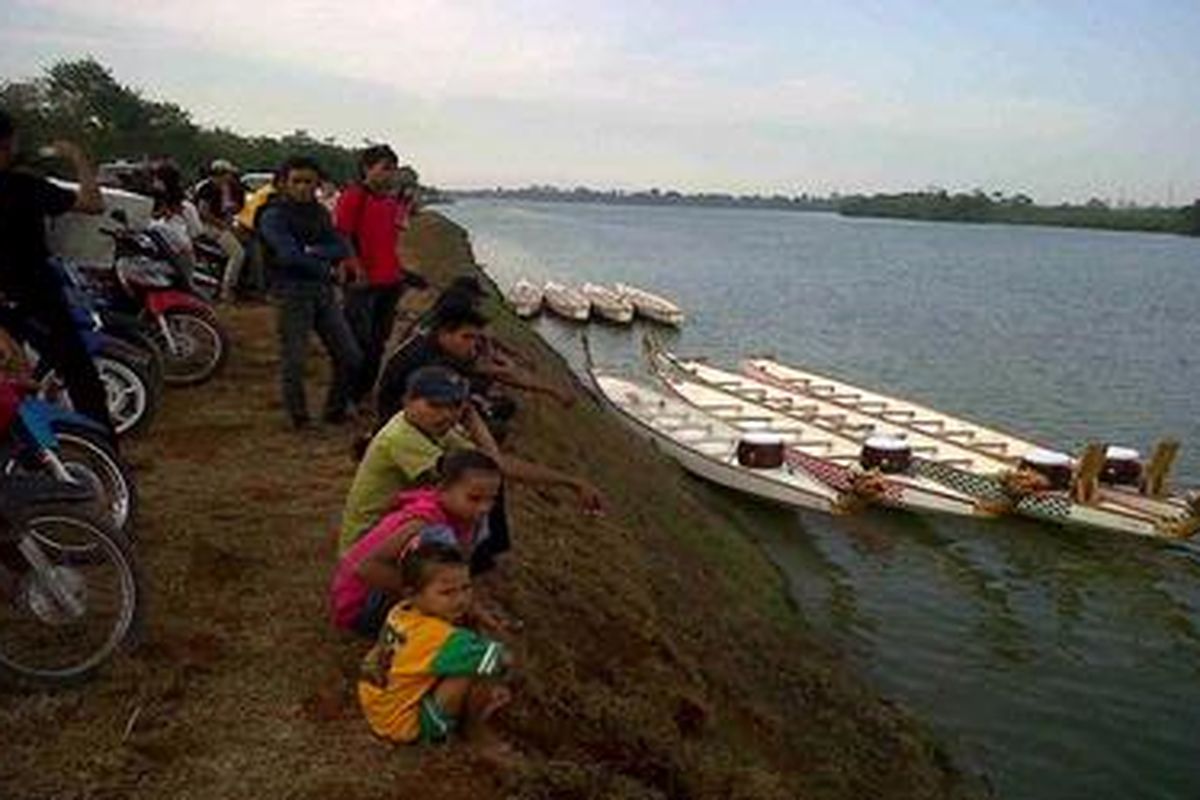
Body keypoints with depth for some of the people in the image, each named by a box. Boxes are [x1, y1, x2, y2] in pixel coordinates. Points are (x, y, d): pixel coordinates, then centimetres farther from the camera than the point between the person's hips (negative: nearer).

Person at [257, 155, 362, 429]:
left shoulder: (320, 212, 14)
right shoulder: (273, 216, -6)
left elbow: (342, 250, 3)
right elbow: (289, 255, -20)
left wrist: (314, 251, -14)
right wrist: (324, 268, -8)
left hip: (323, 291, 6)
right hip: (293, 292, -6)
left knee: (350, 357, 6)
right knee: (294, 362, -3)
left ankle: (335, 411, 24)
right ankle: (298, 419, 13)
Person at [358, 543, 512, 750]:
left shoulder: (400, 612, -8)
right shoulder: (440, 638, -33)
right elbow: (502, 661, -33)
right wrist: (503, 657, -10)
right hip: (407, 726, -9)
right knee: (481, 674, -22)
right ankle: (475, 731, 3)